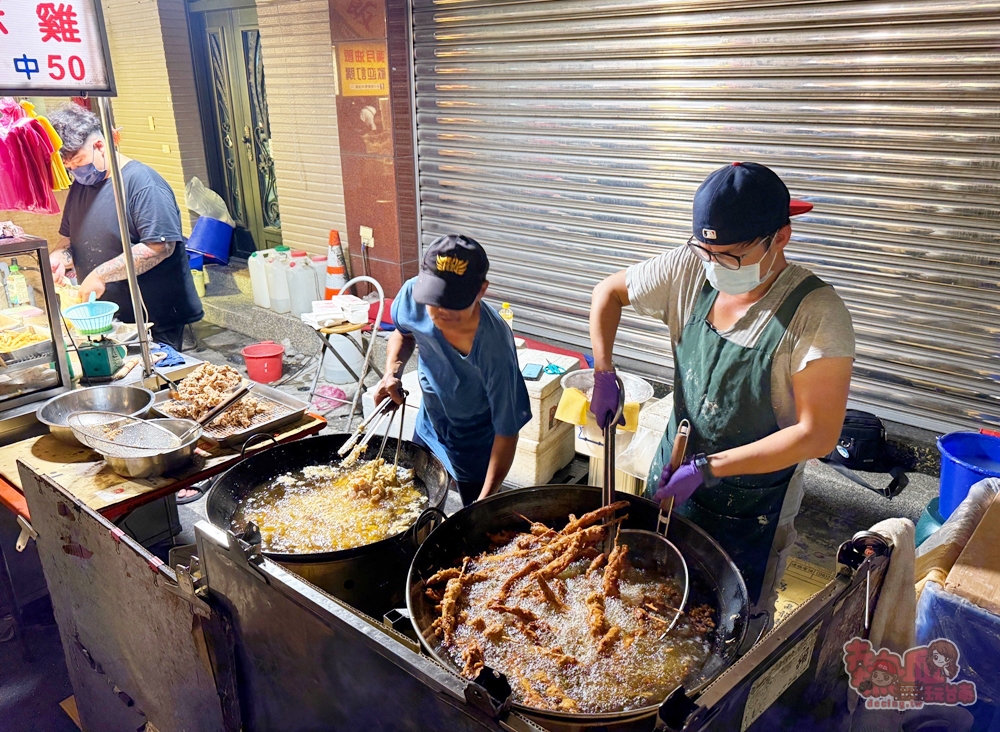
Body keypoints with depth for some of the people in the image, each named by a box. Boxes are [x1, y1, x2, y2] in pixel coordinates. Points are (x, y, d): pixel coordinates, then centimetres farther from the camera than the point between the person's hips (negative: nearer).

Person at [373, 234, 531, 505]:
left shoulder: (494, 348, -39)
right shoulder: (413, 295, -25)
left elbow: (506, 432, -27)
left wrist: (484, 501, -31)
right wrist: (392, 373, -16)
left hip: (476, 447, -5)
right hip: (427, 430, 5)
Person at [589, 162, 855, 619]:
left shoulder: (816, 315, -25)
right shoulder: (690, 270, -11)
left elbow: (818, 435, -24)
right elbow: (609, 292, 3)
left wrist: (707, 467, -26)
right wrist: (603, 374, -10)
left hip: (752, 512, -4)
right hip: (671, 477, 5)